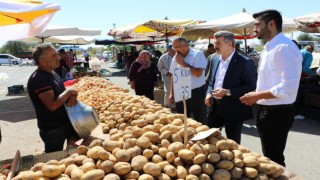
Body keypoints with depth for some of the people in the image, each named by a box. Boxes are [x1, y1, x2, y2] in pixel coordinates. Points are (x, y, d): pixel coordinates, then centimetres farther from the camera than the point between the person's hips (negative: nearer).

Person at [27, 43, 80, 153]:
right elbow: (52, 105, -32)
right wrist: (68, 92, -19)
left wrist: (72, 96, -12)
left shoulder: (51, 73, 5)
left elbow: (62, 94, 12)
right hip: (52, 129, -7)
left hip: (65, 122, 7)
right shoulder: (38, 79, -25)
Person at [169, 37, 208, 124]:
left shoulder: (198, 54, -11)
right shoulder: (176, 57, 7)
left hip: (197, 93, -5)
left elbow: (198, 73, -23)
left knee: (200, 122, 4)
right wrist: (172, 93, 10)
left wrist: (183, 63, -17)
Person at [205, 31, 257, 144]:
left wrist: (228, 92, -22)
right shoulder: (215, 60, 9)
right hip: (215, 106, 6)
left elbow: (251, 86, -16)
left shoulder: (245, 62, -13)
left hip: (234, 109, -6)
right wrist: (209, 93, 0)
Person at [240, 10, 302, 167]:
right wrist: (256, 96, 6)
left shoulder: (284, 48, -19)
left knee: (273, 159, 6)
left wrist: (257, 96, -18)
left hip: (277, 113, -9)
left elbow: (288, 88, -27)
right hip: (267, 110, 9)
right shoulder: (269, 48, 11)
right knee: (270, 157, 23)